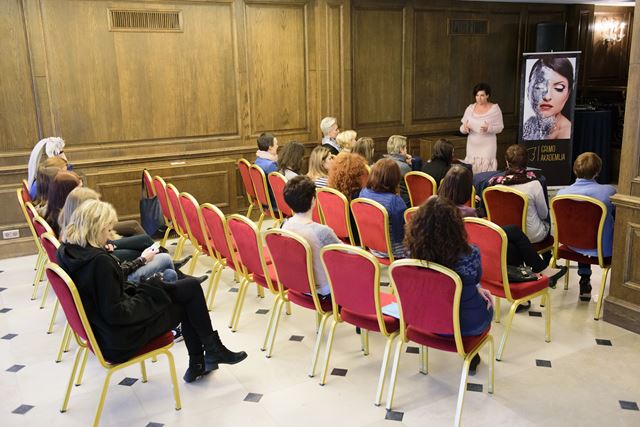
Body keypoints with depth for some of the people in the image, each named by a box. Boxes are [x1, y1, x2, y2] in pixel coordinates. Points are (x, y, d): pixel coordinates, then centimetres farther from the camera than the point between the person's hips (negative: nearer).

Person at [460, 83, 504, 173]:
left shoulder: (495, 108, -4)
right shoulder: (470, 108, 4)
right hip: (472, 145, 3)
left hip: (487, 145, -3)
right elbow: (462, 128, 6)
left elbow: (500, 128, -3)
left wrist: (489, 128, -23)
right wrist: (465, 128, -18)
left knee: (486, 167, -10)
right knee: (471, 170, 1)